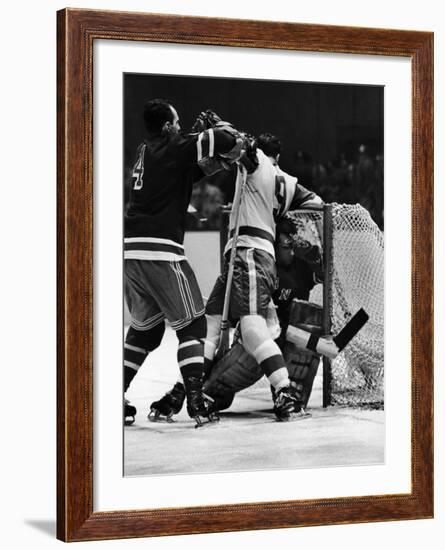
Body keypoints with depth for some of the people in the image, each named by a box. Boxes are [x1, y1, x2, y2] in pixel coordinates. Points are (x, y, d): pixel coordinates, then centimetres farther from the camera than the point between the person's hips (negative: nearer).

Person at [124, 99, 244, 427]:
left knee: (146, 328, 20)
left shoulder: (146, 151, 19)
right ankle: (196, 402, -8)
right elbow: (226, 140, -14)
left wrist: (210, 164, 14)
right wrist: (232, 143, 8)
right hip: (160, 251, -8)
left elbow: (184, 174, 28)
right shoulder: (172, 148, -6)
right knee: (192, 325, 1)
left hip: (131, 251, 8)